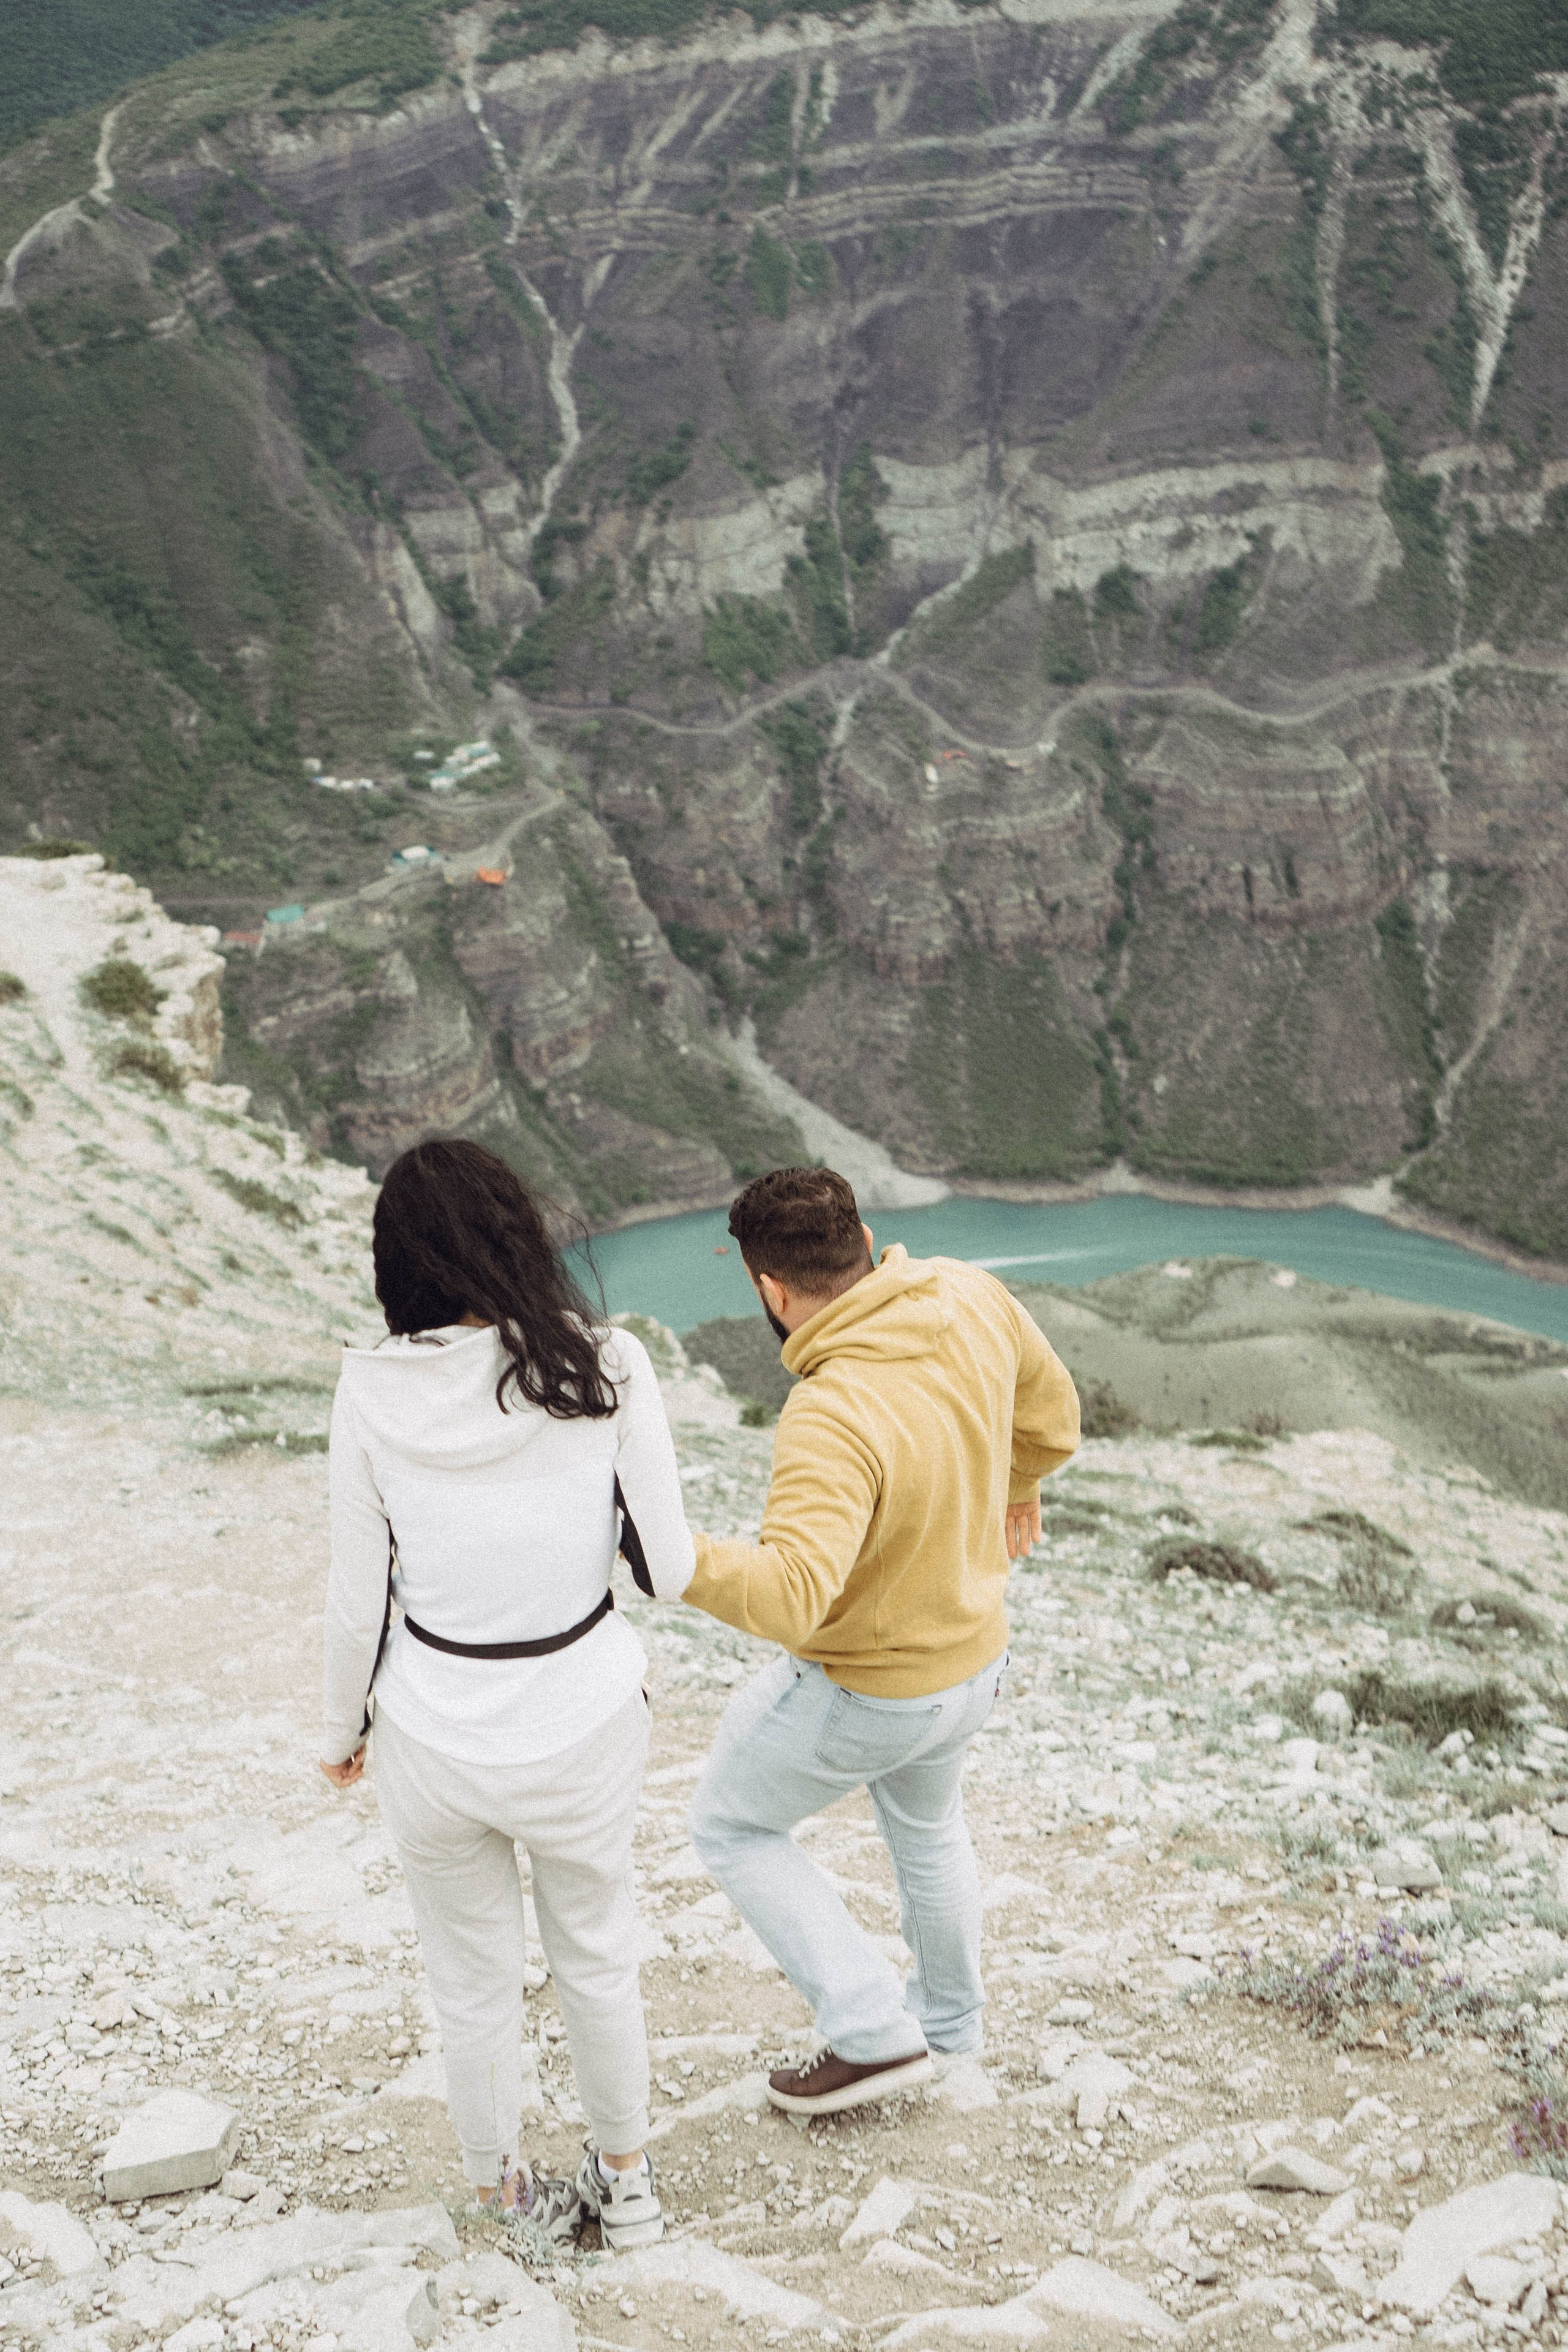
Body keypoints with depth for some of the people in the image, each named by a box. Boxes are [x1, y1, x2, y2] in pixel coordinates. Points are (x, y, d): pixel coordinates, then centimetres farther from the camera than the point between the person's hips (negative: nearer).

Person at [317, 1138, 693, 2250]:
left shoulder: (373, 1389, -13)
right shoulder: (605, 1365, -16)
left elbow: (358, 1599, -5)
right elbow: (672, 1571, -10)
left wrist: (342, 1730, 13)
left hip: (432, 1736, 0)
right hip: (584, 1727, 0)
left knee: (473, 1986, 23)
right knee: (597, 1958, 26)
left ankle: (506, 2193, 44)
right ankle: (626, 2180, 45)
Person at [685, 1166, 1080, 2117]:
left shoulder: (835, 1418, -37)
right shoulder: (973, 1301, -14)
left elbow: (790, 1596, -45)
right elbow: (1050, 1408, 6)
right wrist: (1017, 1486, 25)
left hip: (866, 1691, -7)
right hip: (976, 1654, 7)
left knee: (733, 1825, 17)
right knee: (924, 1822, 33)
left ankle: (873, 2031, 15)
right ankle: (951, 2019, 53)